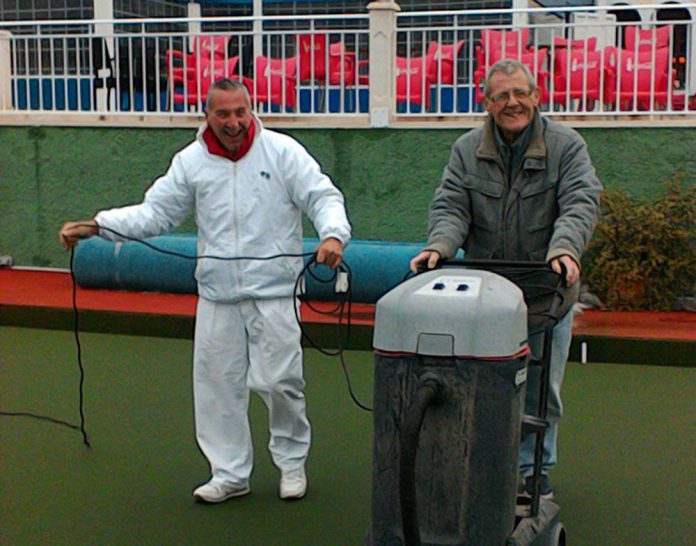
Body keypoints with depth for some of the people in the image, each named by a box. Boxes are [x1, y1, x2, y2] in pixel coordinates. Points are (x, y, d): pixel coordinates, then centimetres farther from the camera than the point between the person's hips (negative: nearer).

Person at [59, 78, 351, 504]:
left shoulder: (282, 151, -4)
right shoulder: (191, 161, 5)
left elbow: (323, 197, -6)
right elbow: (156, 212, 7)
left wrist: (333, 234, -27)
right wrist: (95, 225, -3)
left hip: (273, 291, -3)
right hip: (217, 294, 4)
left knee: (278, 380, -2)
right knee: (218, 382, 7)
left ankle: (292, 461, 23)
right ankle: (231, 473, 21)